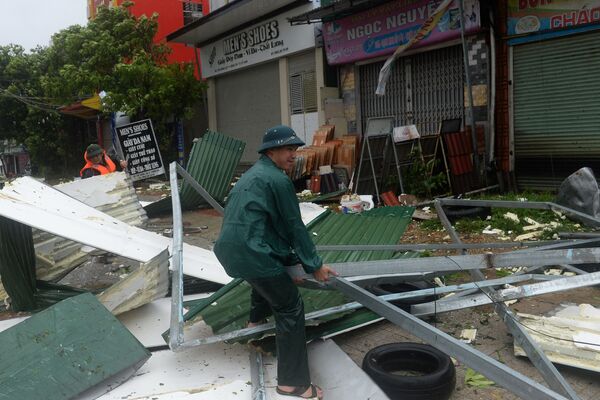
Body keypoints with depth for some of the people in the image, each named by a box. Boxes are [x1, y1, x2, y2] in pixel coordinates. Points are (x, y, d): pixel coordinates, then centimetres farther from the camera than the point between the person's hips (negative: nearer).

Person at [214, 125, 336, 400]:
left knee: (266, 275, 39)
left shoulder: (252, 174, 21)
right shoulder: (278, 180, -8)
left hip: (229, 249, 10)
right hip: (251, 252, -10)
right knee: (290, 308, -3)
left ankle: (257, 319, 55)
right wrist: (314, 265, 2)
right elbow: (294, 226, -7)